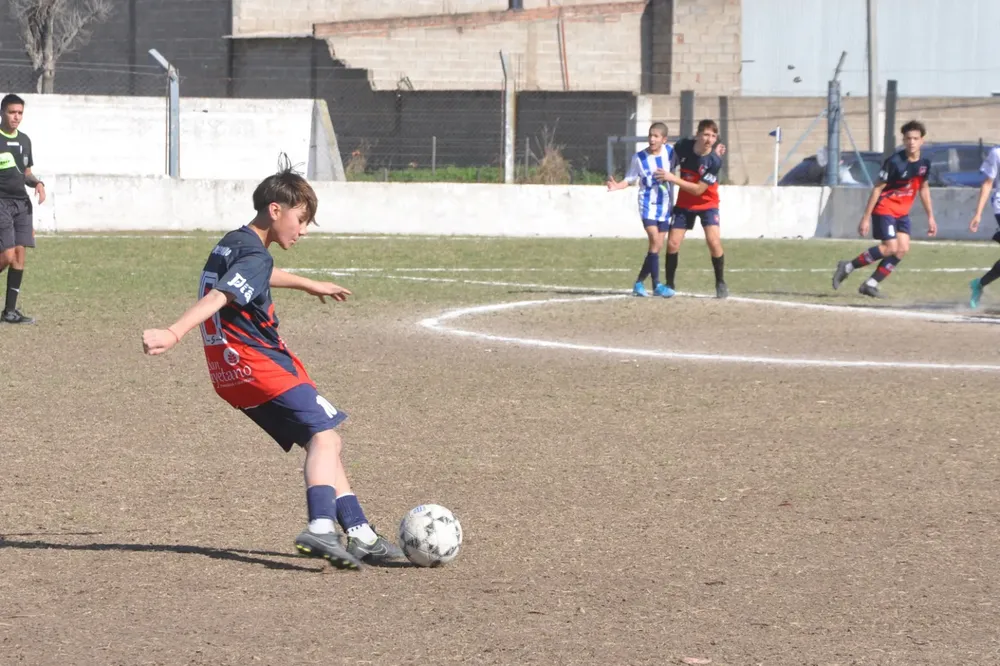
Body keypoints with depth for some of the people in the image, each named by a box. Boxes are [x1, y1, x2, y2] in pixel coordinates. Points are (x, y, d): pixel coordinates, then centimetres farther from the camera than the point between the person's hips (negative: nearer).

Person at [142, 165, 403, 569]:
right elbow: (218, 298, -30)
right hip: (256, 363, -10)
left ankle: (360, 535, 10)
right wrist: (173, 334, -44)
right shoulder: (254, 257, -14)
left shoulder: (232, 244, 19)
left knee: (323, 440, 12)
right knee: (324, 435, -19)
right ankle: (321, 528, -38)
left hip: (234, 368, 10)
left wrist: (308, 285, 57)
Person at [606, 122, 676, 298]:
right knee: (655, 240, -20)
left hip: (665, 205, 4)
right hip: (648, 204, -4)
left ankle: (639, 283, 17)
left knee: (657, 246, 4)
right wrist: (617, 186, -19)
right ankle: (656, 285, -17)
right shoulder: (639, 158, -7)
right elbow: (630, 180, -2)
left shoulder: (670, 152, -2)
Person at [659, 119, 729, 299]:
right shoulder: (683, 146, -15)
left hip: (707, 204, -3)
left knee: (714, 241, -20)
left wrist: (673, 179, -28)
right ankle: (669, 284, 16)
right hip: (684, 204, 3)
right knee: (672, 243, -2)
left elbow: (698, 190, -25)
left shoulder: (714, 161, -25)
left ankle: (720, 284, -4)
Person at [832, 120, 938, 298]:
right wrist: (866, 217, -16)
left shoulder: (924, 163, 0)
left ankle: (871, 284, 2)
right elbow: (877, 188, -16)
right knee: (890, 247, -17)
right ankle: (848, 267, -4)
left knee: (903, 249, -6)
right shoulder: (894, 162, -20)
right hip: (884, 208, -7)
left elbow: (923, 188, 16)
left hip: (902, 212, 7)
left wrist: (930, 217, 16)